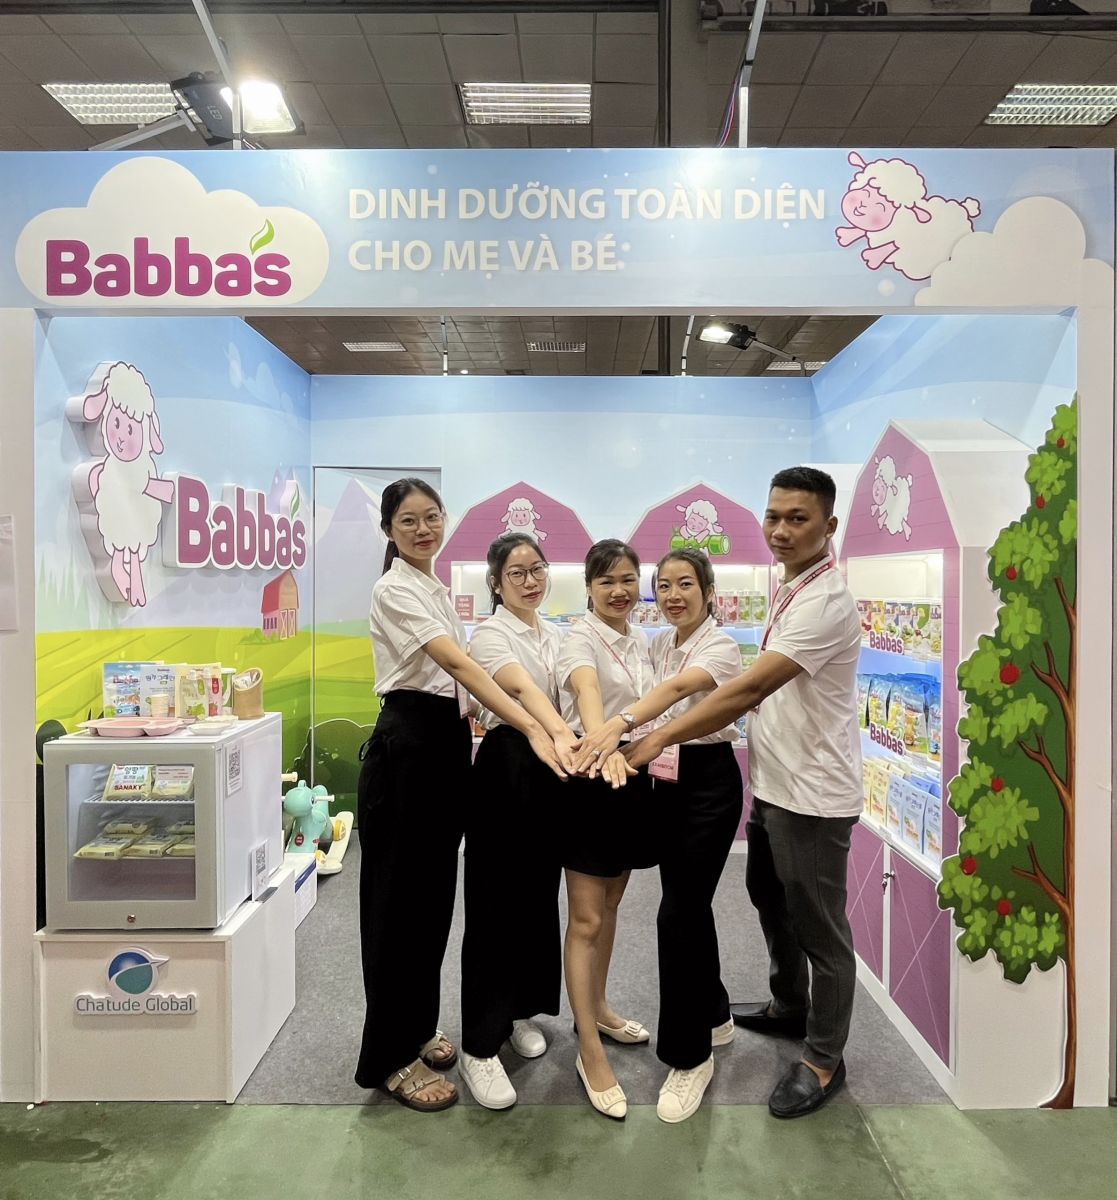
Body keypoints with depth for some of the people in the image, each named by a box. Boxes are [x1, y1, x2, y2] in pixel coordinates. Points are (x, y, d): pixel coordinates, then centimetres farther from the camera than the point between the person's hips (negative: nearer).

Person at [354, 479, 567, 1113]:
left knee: (435, 894, 16)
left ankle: (416, 1027, 32)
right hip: (408, 746, -9)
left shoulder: (439, 589, 14)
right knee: (399, 898, 1)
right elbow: (458, 663, -28)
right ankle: (390, 1056, 16)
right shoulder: (394, 590, -14)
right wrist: (532, 728, -36)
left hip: (448, 744, 9)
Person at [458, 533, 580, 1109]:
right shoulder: (489, 634, -10)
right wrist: (559, 733, -45)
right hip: (507, 766, -6)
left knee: (538, 896, 15)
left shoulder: (555, 635, 13)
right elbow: (522, 688, -29)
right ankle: (479, 1047, 8)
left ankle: (519, 1011, 33)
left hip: (552, 769, 7)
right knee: (496, 903, -2)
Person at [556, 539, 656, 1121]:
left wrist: (649, 758, 11)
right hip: (592, 780, -7)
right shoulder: (581, 638, -16)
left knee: (610, 905, 20)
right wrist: (605, 747, -54)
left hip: (633, 778, 8)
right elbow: (588, 694, -37)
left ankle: (596, 1008, 38)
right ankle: (590, 1052, 11)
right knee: (586, 920, 0)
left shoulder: (640, 641, 9)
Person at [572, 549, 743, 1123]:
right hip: (666, 780, 7)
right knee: (690, 907, 16)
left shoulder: (721, 646, -14)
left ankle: (689, 1056, 10)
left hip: (709, 781, -7)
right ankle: (713, 1015, 37)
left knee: (678, 915, -7)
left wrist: (619, 724, -50)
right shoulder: (658, 643, 9)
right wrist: (612, 736, -7)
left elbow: (676, 689, -34)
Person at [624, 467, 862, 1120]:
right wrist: (696, 734, 7)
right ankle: (789, 1006, 48)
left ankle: (824, 1060, 27)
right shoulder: (788, 591, 7)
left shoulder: (825, 601, -24)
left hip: (812, 792, -10)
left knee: (818, 925, 7)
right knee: (769, 896, 25)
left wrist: (661, 738, -32)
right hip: (773, 780, 10)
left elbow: (752, 685, -31)